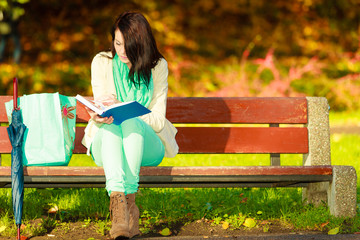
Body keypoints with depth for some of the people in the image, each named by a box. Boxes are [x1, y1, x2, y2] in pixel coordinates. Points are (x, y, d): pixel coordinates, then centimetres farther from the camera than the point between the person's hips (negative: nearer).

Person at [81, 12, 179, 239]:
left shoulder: (158, 66, -1)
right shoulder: (101, 62, 1)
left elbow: (158, 120, -6)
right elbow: (101, 108, -2)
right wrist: (99, 117, -28)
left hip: (146, 144, 0)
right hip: (107, 142, 1)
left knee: (131, 124, -35)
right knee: (111, 127, -35)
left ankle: (128, 198, -38)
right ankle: (119, 201, -52)